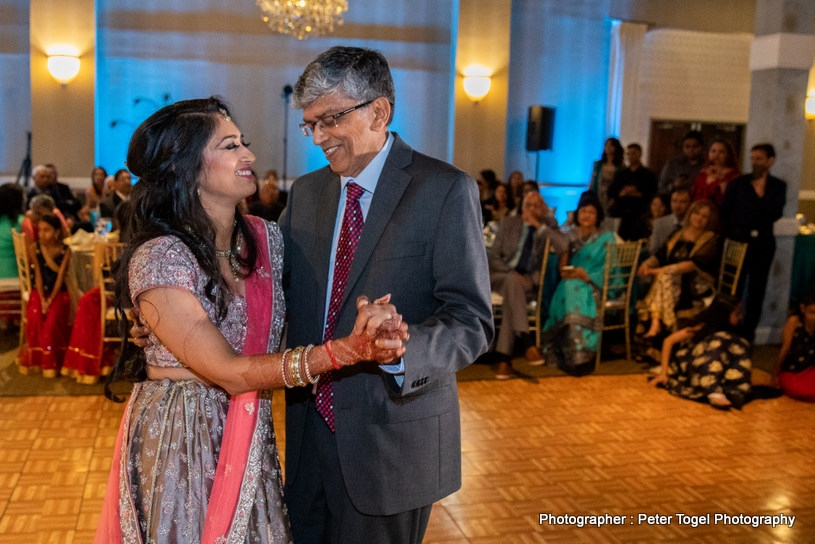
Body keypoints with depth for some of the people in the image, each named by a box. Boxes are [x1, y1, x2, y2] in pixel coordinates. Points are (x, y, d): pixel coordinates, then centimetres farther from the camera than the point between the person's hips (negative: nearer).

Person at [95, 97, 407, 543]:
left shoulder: (266, 238, -1)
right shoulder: (158, 259, -21)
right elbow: (228, 373, -26)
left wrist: (367, 320, -18)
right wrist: (346, 351, -36)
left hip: (250, 436, 5)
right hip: (178, 438, -5)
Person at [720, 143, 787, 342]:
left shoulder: (778, 186, 7)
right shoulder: (738, 184, 4)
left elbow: (776, 214, -5)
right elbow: (725, 213, 3)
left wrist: (761, 192, -12)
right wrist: (733, 234, -5)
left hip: (763, 244, 1)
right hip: (738, 242, -1)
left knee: (756, 290, 5)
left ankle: (747, 333, 13)